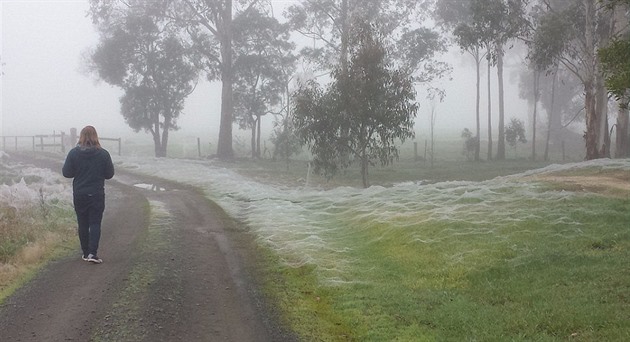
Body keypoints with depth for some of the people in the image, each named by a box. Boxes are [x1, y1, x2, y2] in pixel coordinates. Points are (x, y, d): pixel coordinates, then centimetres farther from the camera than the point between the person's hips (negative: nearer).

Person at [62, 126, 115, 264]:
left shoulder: (73, 153, -7)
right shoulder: (103, 154, -8)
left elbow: (66, 173, -4)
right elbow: (109, 174, -2)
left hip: (79, 195, 1)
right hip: (97, 194, -1)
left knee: (83, 224, 11)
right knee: (95, 223, 1)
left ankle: (86, 253, 17)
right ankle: (92, 253, -10)